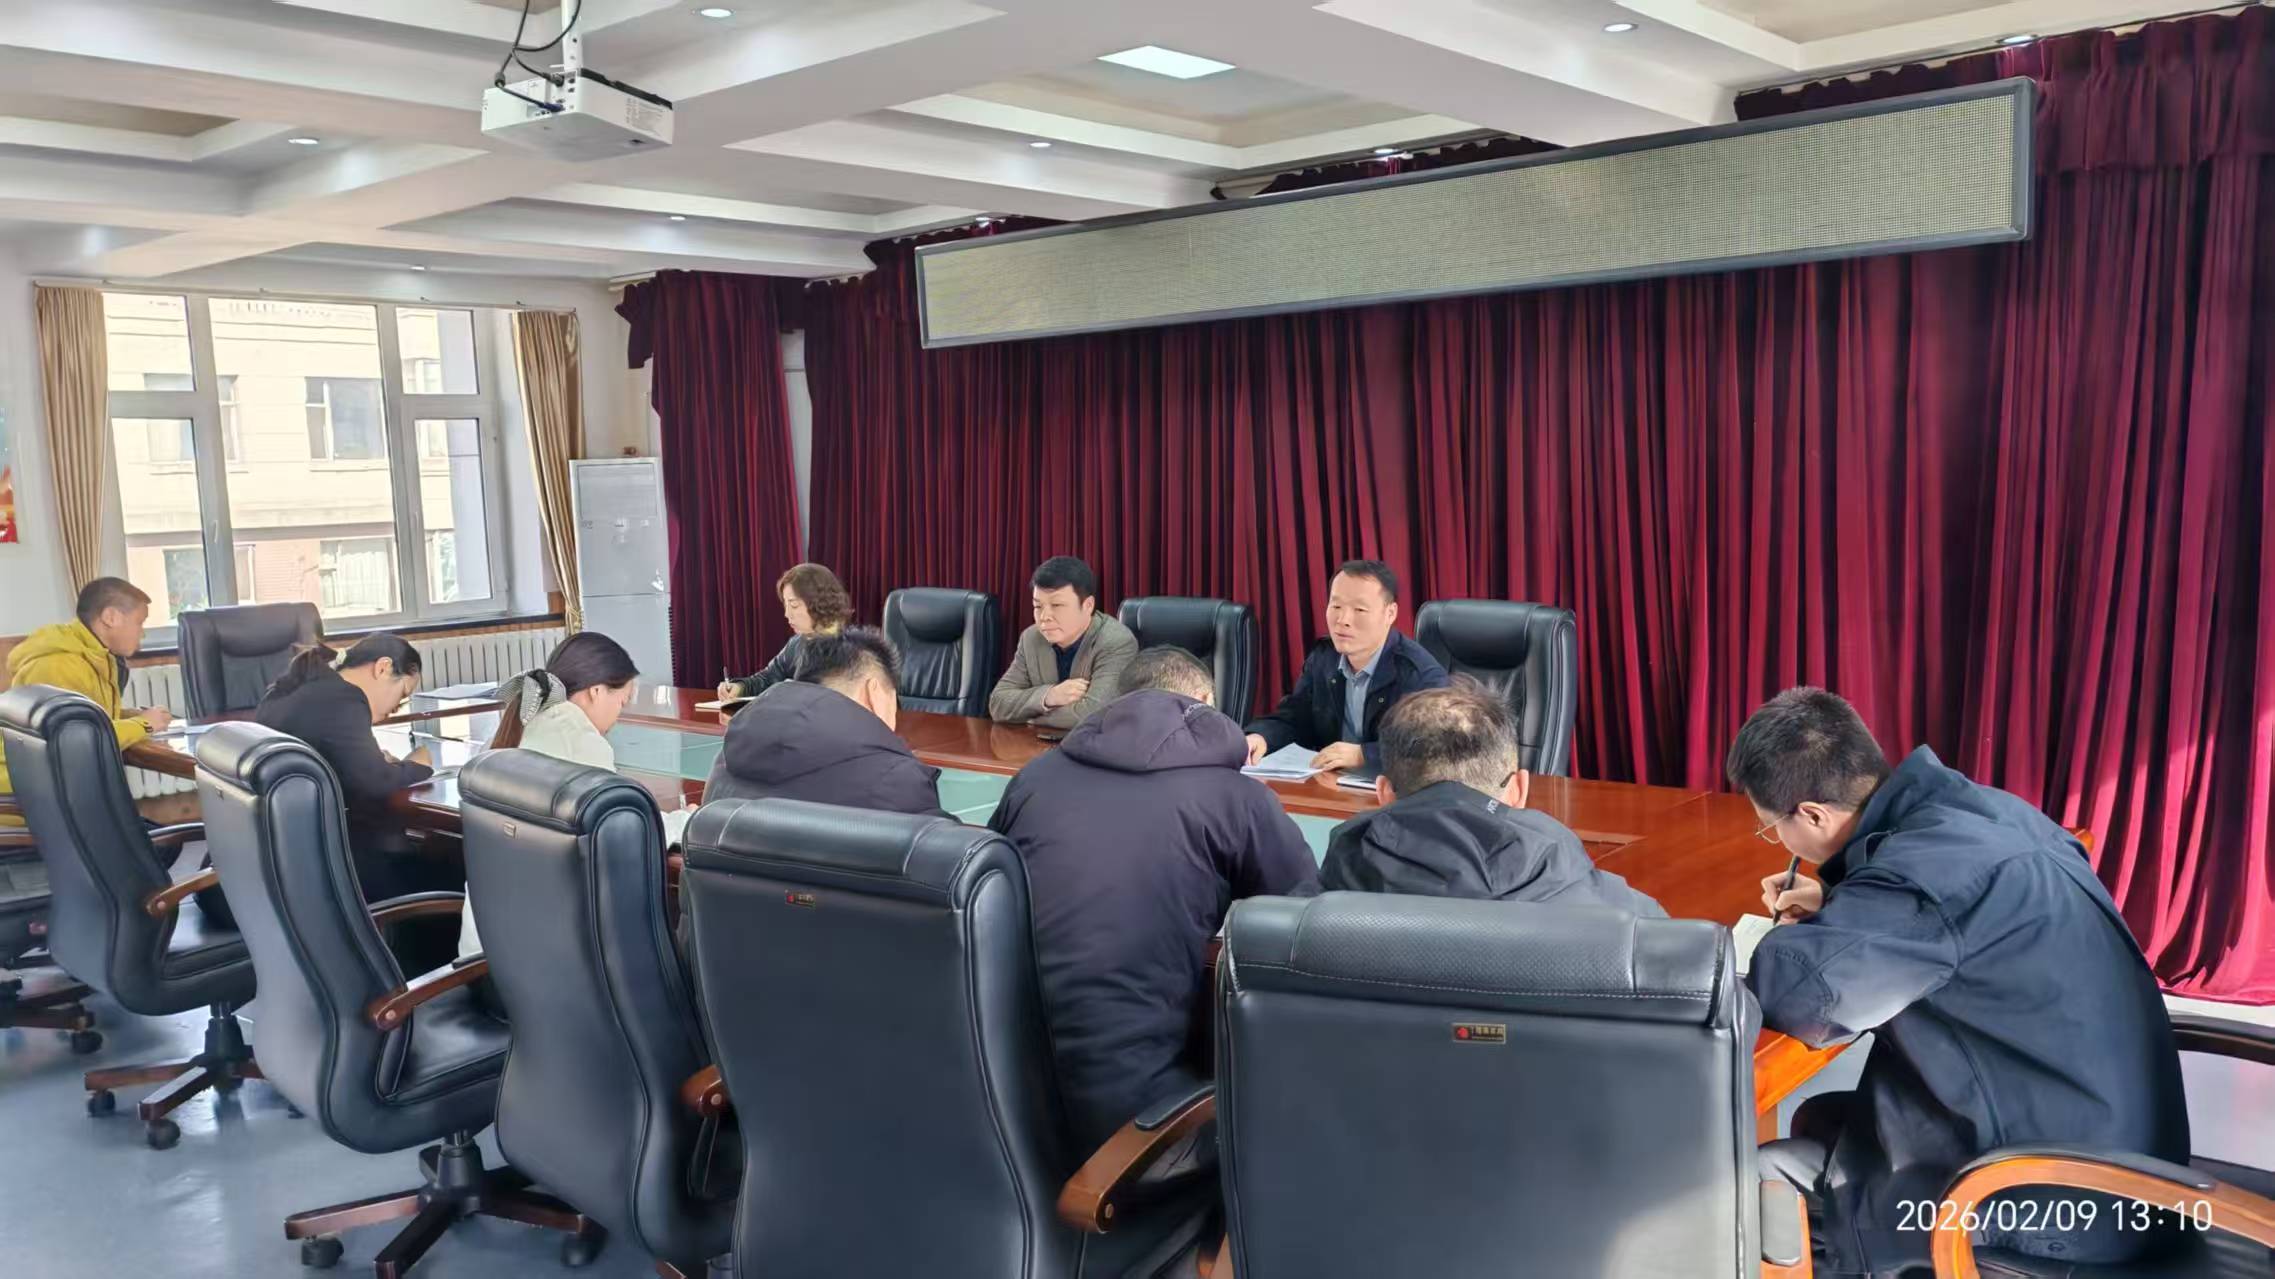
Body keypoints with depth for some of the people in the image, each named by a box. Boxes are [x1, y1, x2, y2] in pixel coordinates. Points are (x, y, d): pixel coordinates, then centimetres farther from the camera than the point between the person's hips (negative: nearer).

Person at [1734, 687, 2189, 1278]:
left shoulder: (1929, 866, -28)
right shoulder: (1974, 807, 0)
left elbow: (1791, 994, -35)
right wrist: (1838, 904, 10)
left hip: (2062, 1200, -9)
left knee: (1747, 1192, -4)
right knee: (1820, 1121, 19)